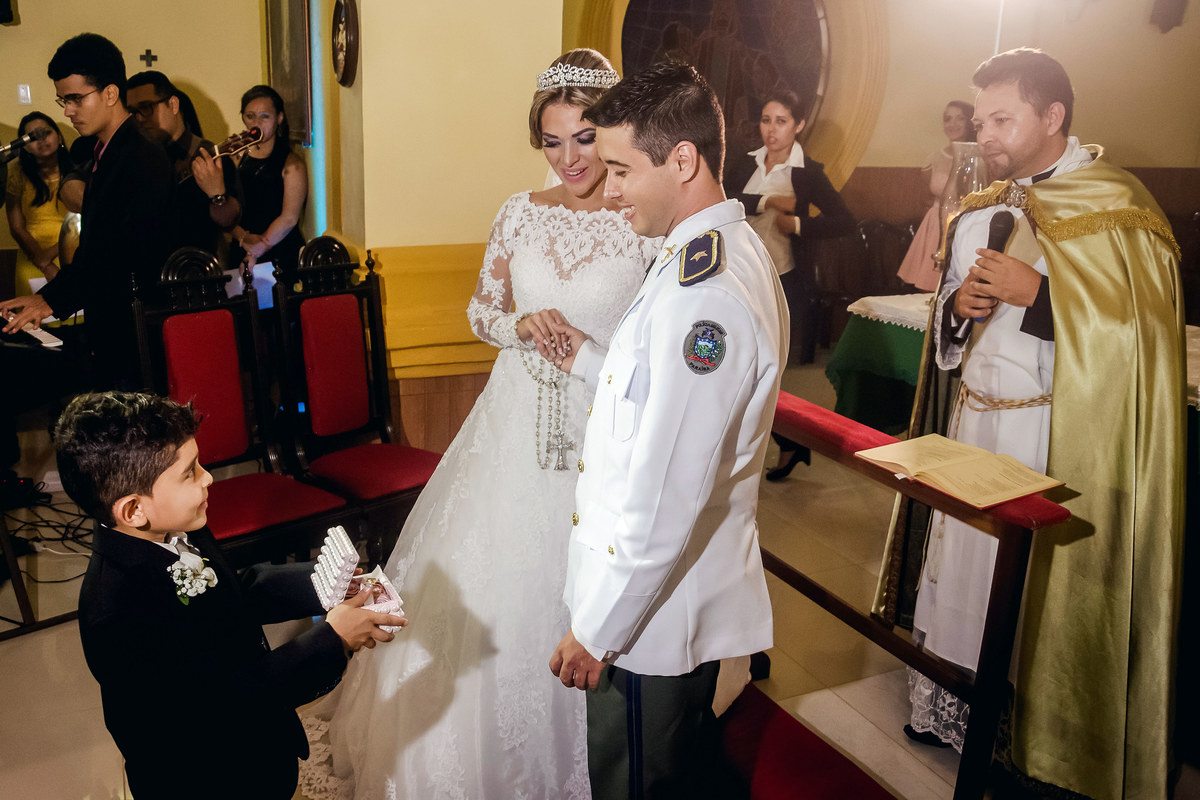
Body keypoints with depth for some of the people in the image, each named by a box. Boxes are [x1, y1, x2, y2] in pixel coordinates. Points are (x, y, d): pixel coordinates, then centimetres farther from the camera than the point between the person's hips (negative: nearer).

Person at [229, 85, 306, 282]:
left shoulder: (291, 164, -1)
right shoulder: (235, 159, 11)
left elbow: (289, 218, -10)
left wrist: (255, 251, -11)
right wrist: (244, 239, -14)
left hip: (281, 258, -3)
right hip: (240, 255, 4)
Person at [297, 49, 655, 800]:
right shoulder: (521, 212, 2)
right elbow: (481, 313, 9)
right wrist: (521, 326, -11)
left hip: (605, 434, -3)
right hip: (517, 425, 4)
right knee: (487, 584, 14)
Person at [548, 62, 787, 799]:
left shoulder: (701, 295, -28)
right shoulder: (738, 249, 5)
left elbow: (668, 499, -27)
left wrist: (596, 630, -18)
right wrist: (586, 358, 6)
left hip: (654, 611, -9)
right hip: (697, 595, 9)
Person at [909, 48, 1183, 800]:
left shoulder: (1118, 210, -8)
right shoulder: (978, 214, 12)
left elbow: (1138, 334, -14)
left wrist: (1033, 291, -20)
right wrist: (959, 305, -3)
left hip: (1061, 435, -6)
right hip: (976, 422, 6)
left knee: (1044, 590, 1)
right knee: (967, 567, 10)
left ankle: (1041, 739, 20)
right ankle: (960, 712, 27)